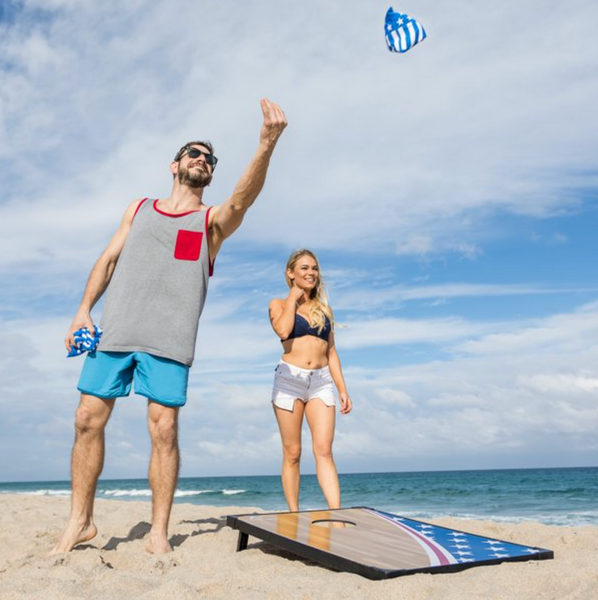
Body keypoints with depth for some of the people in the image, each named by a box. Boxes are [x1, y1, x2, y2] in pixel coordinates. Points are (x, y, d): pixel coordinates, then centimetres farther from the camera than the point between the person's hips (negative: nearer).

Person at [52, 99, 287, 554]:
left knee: (164, 429, -6)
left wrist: (266, 145, -27)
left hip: (169, 340, -3)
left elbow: (243, 198, -11)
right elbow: (108, 260, 18)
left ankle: (159, 532, 7)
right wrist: (84, 309, 5)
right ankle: (80, 521, 16)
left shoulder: (212, 220, 11)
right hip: (115, 329, 3)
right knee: (89, 419, 1)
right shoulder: (139, 208, 22)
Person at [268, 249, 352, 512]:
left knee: (324, 450, -10)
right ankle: (294, 515, 10)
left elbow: (331, 352, 17)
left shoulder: (324, 308, 17)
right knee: (292, 453, 2)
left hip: (322, 381, 2)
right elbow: (283, 331, -15)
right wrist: (293, 297, -1)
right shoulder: (279, 304, 8)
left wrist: (343, 390, 10)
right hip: (289, 379, -2)